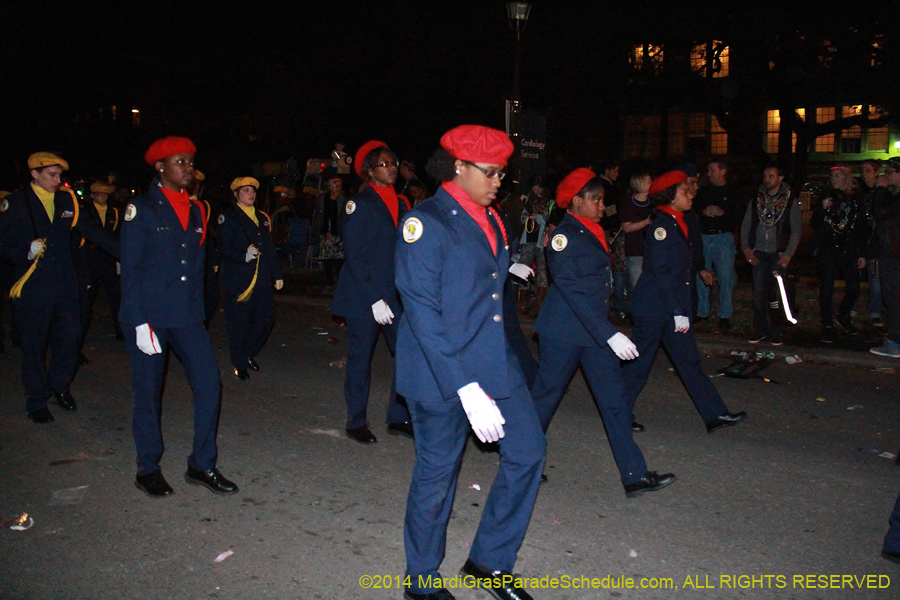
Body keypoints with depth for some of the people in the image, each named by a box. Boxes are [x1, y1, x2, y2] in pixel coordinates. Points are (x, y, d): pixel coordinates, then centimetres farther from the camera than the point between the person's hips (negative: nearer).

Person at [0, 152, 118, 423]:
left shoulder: (66, 200, 8)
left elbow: (90, 230, 10)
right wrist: (26, 252, -21)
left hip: (66, 286, 4)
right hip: (33, 288, -4)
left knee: (70, 338, 7)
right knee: (34, 345, 6)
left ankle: (60, 386, 31)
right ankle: (36, 401, 21)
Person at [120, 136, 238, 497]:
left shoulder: (196, 210, 12)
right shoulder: (141, 209, -4)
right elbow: (130, 269, -8)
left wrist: (197, 311, 13)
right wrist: (140, 322, -13)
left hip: (187, 315, 5)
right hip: (148, 316, -5)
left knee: (208, 383, -3)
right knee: (148, 393, 4)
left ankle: (202, 466, 10)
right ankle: (148, 470, 20)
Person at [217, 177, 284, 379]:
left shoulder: (262, 218, 17)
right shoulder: (228, 217, -2)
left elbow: (270, 248, 17)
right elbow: (223, 248, -9)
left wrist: (277, 274, 13)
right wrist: (244, 256, -25)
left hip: (261, 278, 6)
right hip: (237, 278, -6)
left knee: (266, 317, 3)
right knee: (239, 322, 0)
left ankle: (248, 353, 25)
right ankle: (240, 364, 16)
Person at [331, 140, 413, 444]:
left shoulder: (400, 204, 13)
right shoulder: (359, 204, -6)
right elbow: (355, 256, -11)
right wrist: (374, 299, -16)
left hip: (395, 295, 6)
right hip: (362, 296, -6)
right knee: (360, 359, 2)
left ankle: (399, 418, 14)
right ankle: (356, 423, 17)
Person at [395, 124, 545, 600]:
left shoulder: (489, 220, 9)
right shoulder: (425, 222, -15)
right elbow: (422, 311, -21)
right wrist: (465, 387, -25)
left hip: (495, 362, 8)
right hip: (441, 372, -8)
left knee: (528, 452, 9)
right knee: (437, 474, 6)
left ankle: (488, 561, 28)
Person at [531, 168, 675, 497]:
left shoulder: (592, 233, 12)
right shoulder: (564, 236, -15)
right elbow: (574, 292, -22)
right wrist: (610, 335, -26)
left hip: (595, 329, 8)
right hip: (564, 331, -8)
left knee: (614, 398, 5)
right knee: (546, 395, 4)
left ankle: (635, 475, 8)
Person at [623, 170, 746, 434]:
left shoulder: (676, 225, 13)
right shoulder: (661, 226, -16)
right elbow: (660, 273, -20)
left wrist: (682, 310, 16)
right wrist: (678, 312, -20)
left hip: (673, 309, 9)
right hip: (653, 308, -9)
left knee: (689, 361, 11)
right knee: (639, 363, 1)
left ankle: (715, 415, 15)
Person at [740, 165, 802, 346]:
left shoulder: (790, 201, 2)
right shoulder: (756, 199, 10)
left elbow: (796, 230, 0)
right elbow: (746, 225, 10)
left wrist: (788, 254, -10)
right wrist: (746, 248, -2)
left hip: (779, 254, -2)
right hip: (759, 253, 2)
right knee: (759, 293, 1)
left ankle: (775, 331, 9)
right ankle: (760, 329, 11)